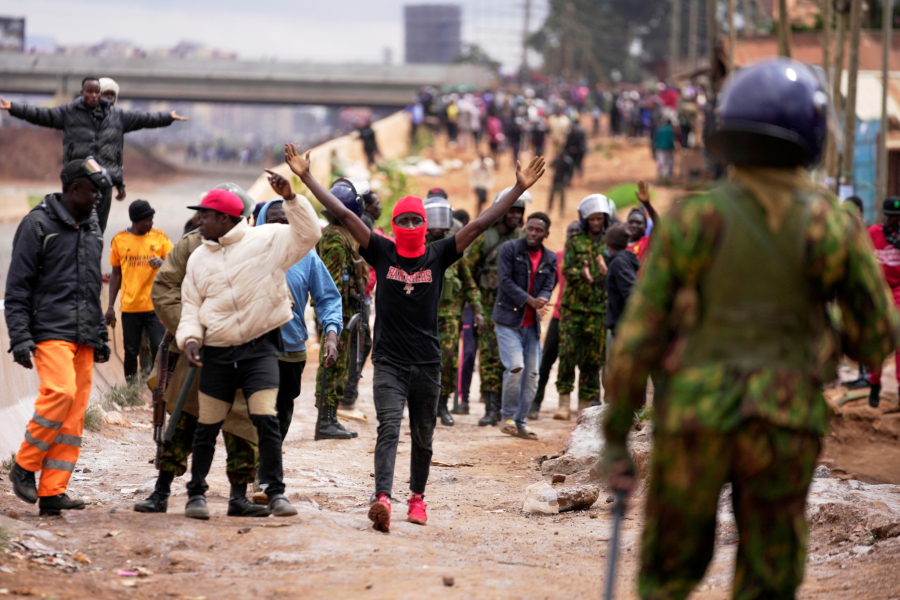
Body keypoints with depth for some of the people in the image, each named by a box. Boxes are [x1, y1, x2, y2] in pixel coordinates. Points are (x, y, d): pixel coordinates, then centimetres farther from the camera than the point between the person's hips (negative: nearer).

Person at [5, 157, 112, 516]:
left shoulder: (92, 228, 19)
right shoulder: (38, 224, -3)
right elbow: (17, 287, -5)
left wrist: (100, 337, 22)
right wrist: (20, 337, -13)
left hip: (84, 337, 7)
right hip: (50, 330, -7)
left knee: (74, 414, -1)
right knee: (60, 392, -25)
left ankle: (52, 493, -1)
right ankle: (24, 466, -7)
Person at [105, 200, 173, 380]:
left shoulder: (159, 237, 3)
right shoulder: (119, 240, 5)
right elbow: (116, 275, 12)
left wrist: (162, 263, -22)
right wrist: (111, 306, 8)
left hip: (155, 306, -1)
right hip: (130, 307, 1)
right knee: (131, 352, 5)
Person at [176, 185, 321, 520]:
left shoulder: (265, 241, -1)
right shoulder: (199, 258, 11)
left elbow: (308, 234, -11)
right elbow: (191, 306, 12)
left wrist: (291, 197, -20)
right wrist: (190, 338, -6)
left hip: (260, 348, -4)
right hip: (217, 354, 4)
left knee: (266, 419, -15)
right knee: (207, 426, 7)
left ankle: (275, 492, -7)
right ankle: (197, 492, 21)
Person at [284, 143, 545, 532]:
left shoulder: (438, 256, 3)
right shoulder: (382, 252, 1)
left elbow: (481, 224, -1)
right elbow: (343, 215, -3)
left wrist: (519, 190, -6)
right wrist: (305, 177, -7)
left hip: (427, 363, 2)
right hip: (388, 361, -2)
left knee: (423, 437, 12)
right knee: (389, 429, -18)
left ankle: (417, 497, 31)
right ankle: (382, 499, -32)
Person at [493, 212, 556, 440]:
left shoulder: (550, 259, 9)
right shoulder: (510, 249, -4)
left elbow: (548, 287, 4)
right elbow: (505, 280, -12)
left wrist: (542, 300, -21)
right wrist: (530, 300, -22)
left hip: (532, 323, 5)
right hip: (508, 320, -5)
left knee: (531, 374, 3)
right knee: (515, 367, -18)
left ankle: (521, 422, 14)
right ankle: (507, 416, -1)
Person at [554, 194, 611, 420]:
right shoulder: (574, 241, 6)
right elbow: (566, 269, -3)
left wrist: (607, 271, -22)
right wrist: (581, 273, -24)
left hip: (599, 309, 1)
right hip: (573, 306, -1)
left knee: (592, 359, 2)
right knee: (567, 353, -10)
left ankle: (586, 405, 9)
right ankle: (564, 401, -6)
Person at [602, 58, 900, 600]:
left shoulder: (693, 221, -5)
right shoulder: (831, 226, -5)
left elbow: (637, 337, -7)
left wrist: (615, 439, 2)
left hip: (694, 422, 0)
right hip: (783, 431, 0)